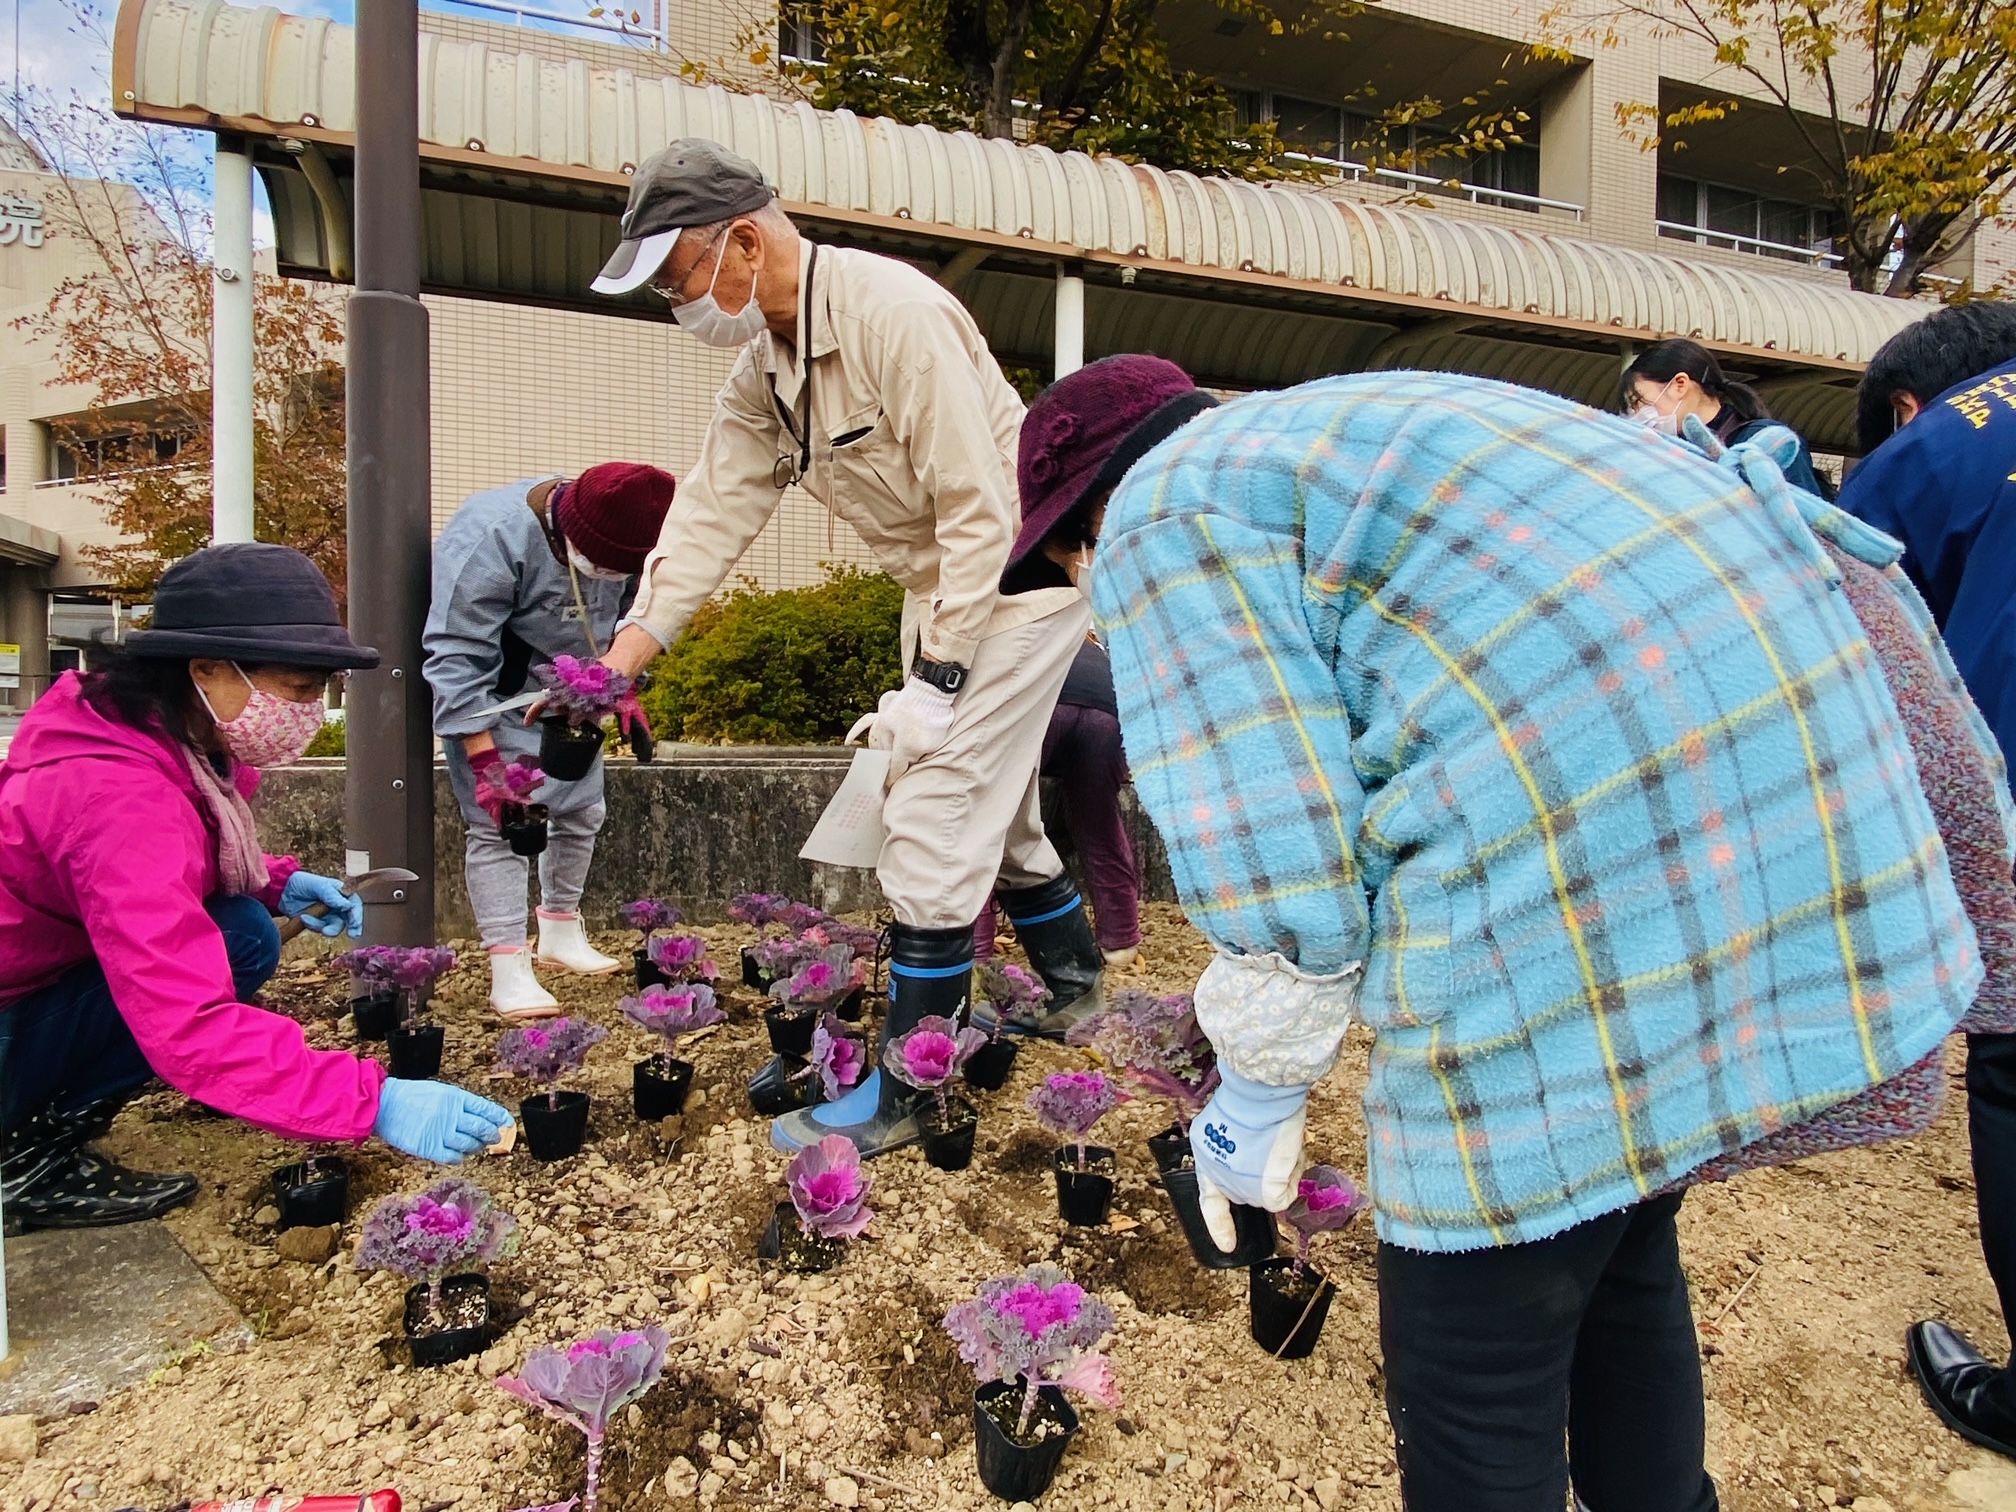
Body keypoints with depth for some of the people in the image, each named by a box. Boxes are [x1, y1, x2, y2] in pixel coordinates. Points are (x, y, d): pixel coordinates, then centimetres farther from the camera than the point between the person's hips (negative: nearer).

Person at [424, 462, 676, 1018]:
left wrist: (624, 694, 3)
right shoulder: (491, 537, -31)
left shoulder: (618, 541, -10)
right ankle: (509, 971, -7)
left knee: (582, 812, 10)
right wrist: (483, 758, -31)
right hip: (492, 700, -7)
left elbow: (623, 621, 9)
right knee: (498, 825, -12)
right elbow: (457, 659, -30)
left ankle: (561, 936, 28)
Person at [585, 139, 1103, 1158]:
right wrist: (628, 650, -12)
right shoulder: (761, 369, 2)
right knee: (993, 802, 17)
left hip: (1020, 573, -9)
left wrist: (935, 683, -25)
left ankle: (902, 1094, 2)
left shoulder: (894, 313, -25)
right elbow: (713, 509, -2)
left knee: (935, 821, -10)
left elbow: (980, 510, -26)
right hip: (940, 585, 9)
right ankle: (1071, 990, 38)